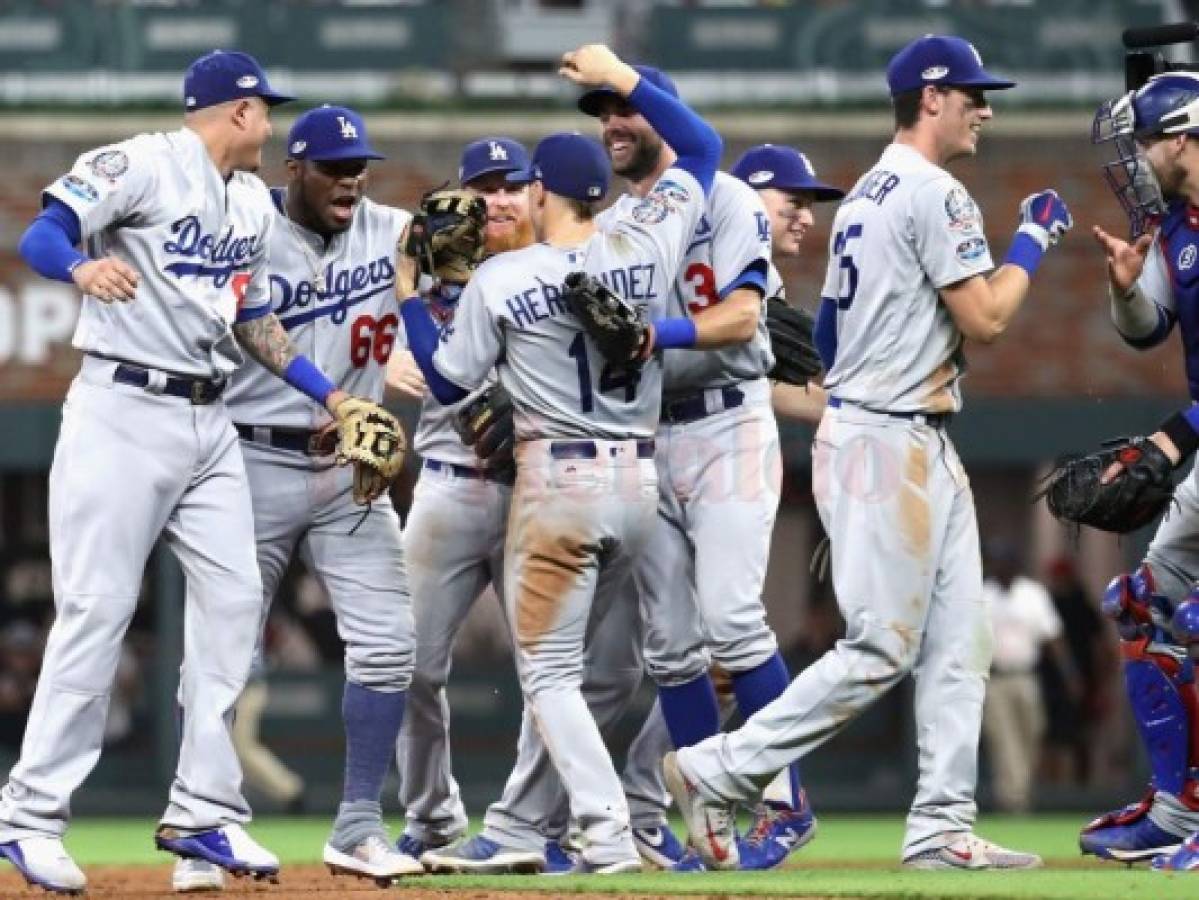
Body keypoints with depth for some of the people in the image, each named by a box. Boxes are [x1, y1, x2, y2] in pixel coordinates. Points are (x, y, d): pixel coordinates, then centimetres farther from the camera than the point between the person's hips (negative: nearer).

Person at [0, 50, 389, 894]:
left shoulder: (253, 201, 16)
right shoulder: (141, 166, -9)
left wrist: (330, 395, 17)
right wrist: (84, 266, -42)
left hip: (209, 422, 8)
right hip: (124, 411, -8)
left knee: (233, 599, 3)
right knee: (97, 607, -9)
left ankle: (204, 813, 9)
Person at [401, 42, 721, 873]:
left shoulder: (501, 279, -7)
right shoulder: (645, 246, 1)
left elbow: (448, 382, 4)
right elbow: (703, 147, 16)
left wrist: (409, 293, 12)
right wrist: (624, 78, 16)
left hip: (556, 482, -5)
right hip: (640, 481, 5)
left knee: (549, 672, 0)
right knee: (568, 661, 19)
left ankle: (608, 834, -17)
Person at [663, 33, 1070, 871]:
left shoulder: (866, 197, 17)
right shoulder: (935, 194, -13)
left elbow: (829, 328, 20)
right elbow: (985, 319, -16)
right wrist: (1034, 241, -4)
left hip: (926, 451, 10)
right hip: (888, 446, -10)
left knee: (958, 640, 6)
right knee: (879, 649, -9)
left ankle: (943, 826, 3)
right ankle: (720, 771, -5)